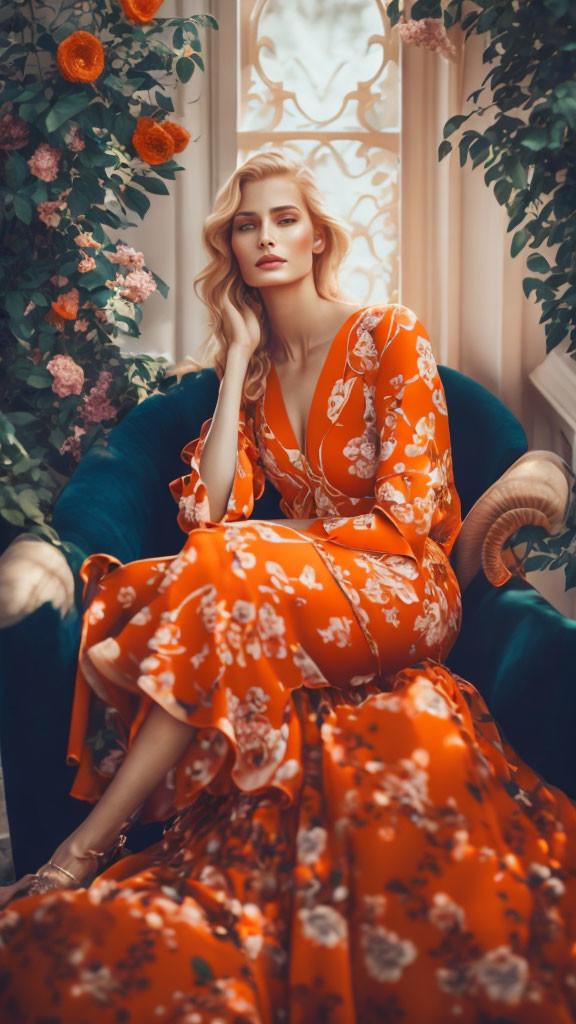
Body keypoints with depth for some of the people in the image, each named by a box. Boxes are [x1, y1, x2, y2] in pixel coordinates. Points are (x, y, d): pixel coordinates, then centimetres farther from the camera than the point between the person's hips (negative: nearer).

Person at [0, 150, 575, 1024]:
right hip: (293, 588, 5)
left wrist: (269, 539, -11)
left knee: (226, 575, -35)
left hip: (400, 594, -5)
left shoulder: (390, 335, -3)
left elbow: (406, 519, -10)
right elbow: (208, 510, -3)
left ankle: (87, 848, -30)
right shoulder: (249, 367, 12)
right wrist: (241, 358, -1)